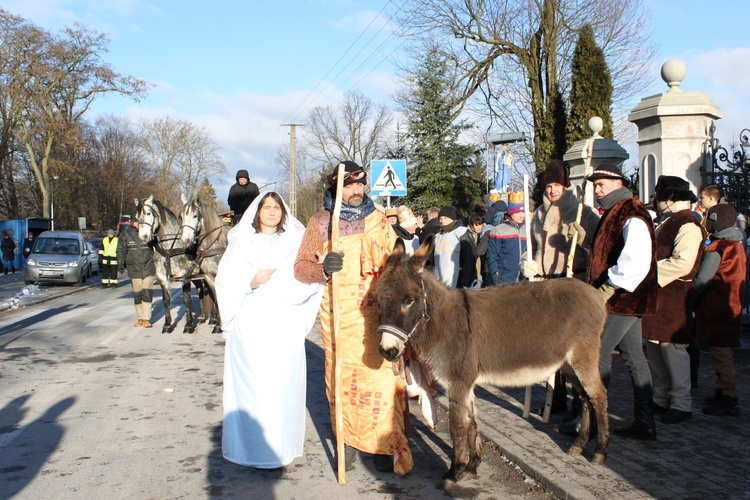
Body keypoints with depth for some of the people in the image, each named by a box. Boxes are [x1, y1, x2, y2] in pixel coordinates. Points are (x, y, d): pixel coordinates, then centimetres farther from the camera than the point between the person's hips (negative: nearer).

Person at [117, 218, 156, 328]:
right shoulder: (125, 235, 2)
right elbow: (121, 251, 8)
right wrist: (120, 263, -1)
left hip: (148, 268, -1)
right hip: (134, 269, 2)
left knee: (147, 294, -5)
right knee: (137, 295, 8)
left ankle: (147, 319, 1)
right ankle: (141, 318, 19)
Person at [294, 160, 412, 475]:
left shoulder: (378, 219, 10)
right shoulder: (320, 222, 5)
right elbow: (301, 268, 2)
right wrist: (323, 268, -18)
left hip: (376, 313, 1)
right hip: (338, 315, 0)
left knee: (380, 375, -5)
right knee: (341, 377, 4)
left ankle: (384, 445, 7)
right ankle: (348, 441, 18)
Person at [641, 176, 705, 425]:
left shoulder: (688, 225, -13)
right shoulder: (664, 224, 18)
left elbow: (683, 263, -24)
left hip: (673, 298, -10)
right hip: (654, 296, 10)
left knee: (673, 351, -4)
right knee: (654, 350, 13)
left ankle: (681, 404, 6)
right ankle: (661, 400, 24)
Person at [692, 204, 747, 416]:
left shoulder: (716, 249, -17)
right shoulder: (737, 245, 11)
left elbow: (702, 280, -17)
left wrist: (690, 301, -5)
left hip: (716, 309, -9)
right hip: (732, 308, 9)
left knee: (720, 354, -4)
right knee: (724, 353, 16)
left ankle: (728, 399, 0)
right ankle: (725, 394, 24)